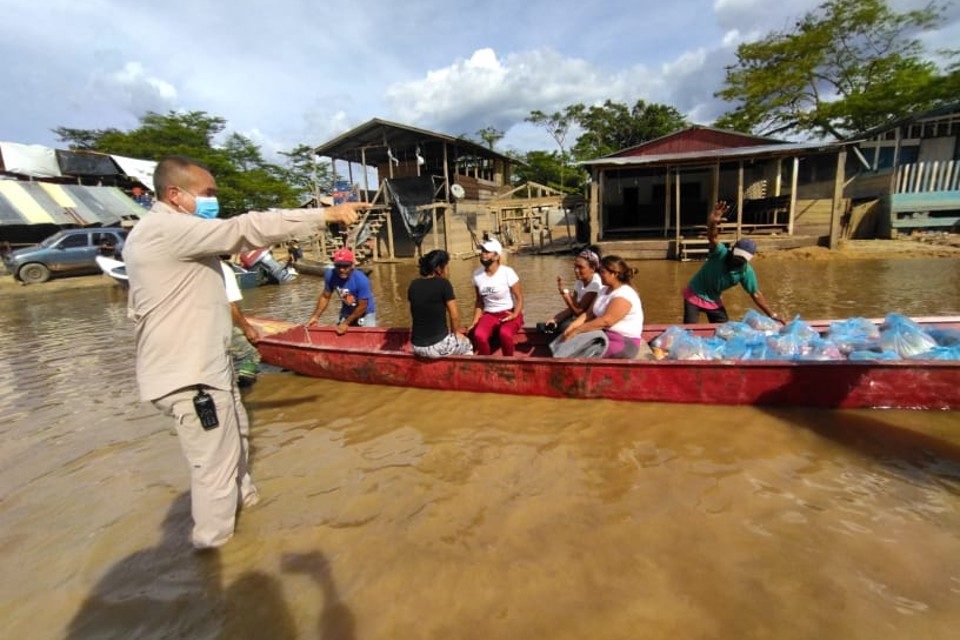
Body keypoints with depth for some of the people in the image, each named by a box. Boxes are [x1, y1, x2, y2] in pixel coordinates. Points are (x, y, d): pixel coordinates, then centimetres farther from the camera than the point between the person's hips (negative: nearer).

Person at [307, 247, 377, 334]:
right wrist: (316, 316, -12)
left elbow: (362, 307, -24)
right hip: (347, 312, 4)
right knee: (338, 334, 11)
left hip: (366, 313, -4)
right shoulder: (330, 275, -19)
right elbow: (325, 297, -5)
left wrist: (346, 323, -21)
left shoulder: (361, 280, -32)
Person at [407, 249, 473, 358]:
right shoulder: (443, 284, -12)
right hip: (439, 346, -5)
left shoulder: (413, 285, 3)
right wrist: (455, 331, 13)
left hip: (417, 347, 6)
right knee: (467, 344, 28)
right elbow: (454, 315, -9)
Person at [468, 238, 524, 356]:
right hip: (489, 315, 3)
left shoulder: (507, 272, -12)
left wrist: (515, 315, -21)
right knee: (478, 335, -30)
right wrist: (475, 321, 0)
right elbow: (479, 301, 11)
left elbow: (519, 298, -5)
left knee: (505, 333, -37)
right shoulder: (477, 274, 0)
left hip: (510, 314, -3)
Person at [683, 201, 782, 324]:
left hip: (714, 301, 4)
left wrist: (773, 315, -4)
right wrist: (713, 223, -69)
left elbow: (756, 294, -4)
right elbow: (711, 237, -46)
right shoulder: (721, 253, -25)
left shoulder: (746, 271, -14)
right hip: (694, 296, -4)